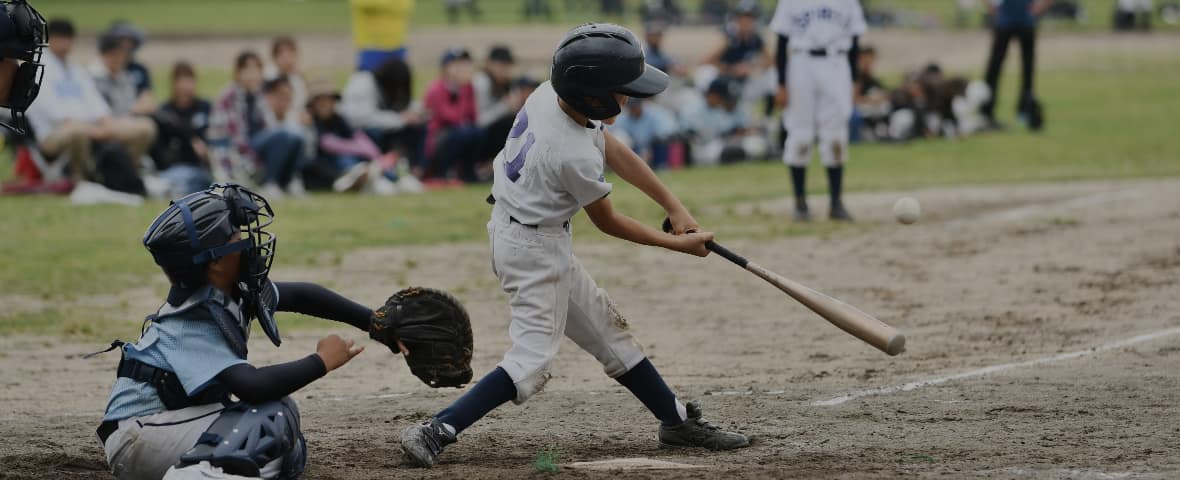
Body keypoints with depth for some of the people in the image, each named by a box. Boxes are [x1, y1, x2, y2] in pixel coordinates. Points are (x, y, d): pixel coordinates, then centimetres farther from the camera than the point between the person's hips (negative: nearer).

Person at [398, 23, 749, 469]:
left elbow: (617, 154, 4)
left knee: (606, 328, 17)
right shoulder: (575, 156, -30)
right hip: (537, 248, -10)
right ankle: (436, 432, -16)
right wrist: (676, 244, -1)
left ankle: (677, 420, 27)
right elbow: (607, 222, -12)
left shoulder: (549, 95, -7)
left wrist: (674, 207, 2)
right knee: (533, 357, -10)